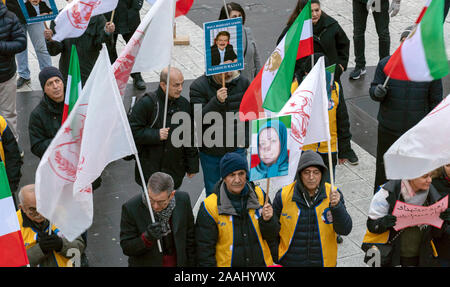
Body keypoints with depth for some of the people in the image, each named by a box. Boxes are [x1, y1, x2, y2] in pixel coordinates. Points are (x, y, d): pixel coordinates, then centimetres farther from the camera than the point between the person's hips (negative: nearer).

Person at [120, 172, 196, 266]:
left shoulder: (183, 199, -15)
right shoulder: (131, 208, -22)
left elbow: (190, 240, -2)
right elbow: (126, 248, -16)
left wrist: (190, 264, 3)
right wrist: (147, 237, -32)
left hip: (177, 263, 2)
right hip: (146, 264, -2)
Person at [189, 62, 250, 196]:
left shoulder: (243, 82, -2)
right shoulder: (198, 86, -10)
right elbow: (199, 118, -18)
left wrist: (244, 141, 4)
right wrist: (216, 101, -32)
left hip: (236, 148, 1)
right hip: (210, 151, -1)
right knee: (212, 191, 12)